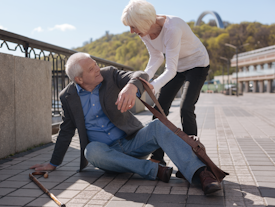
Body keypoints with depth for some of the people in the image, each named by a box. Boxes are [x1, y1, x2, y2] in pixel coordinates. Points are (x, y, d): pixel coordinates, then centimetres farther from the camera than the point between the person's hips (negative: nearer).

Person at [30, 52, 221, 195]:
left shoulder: (109, 75, -4)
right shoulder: (68, 96, 0)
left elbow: (141, 76, -21)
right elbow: (67, 131, 11)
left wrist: (131, 86, -46)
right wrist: (53, 164, 14)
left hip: (131, 141, -1)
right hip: (104, 151, 1)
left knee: (158, 126, -30)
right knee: (92, 150, -34)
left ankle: (201, 174, -43)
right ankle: (155, 170, -32)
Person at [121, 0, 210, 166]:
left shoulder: (171, 29, -36)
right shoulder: (144, 31, -14)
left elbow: (171, 70, -37)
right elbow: (156, 58, -2)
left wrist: (152, 87, -50)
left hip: (197, 64, -7)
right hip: (176, 65, 7)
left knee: (186, 109, -20)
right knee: (160, 108, 0)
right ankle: (157, 157, 9)